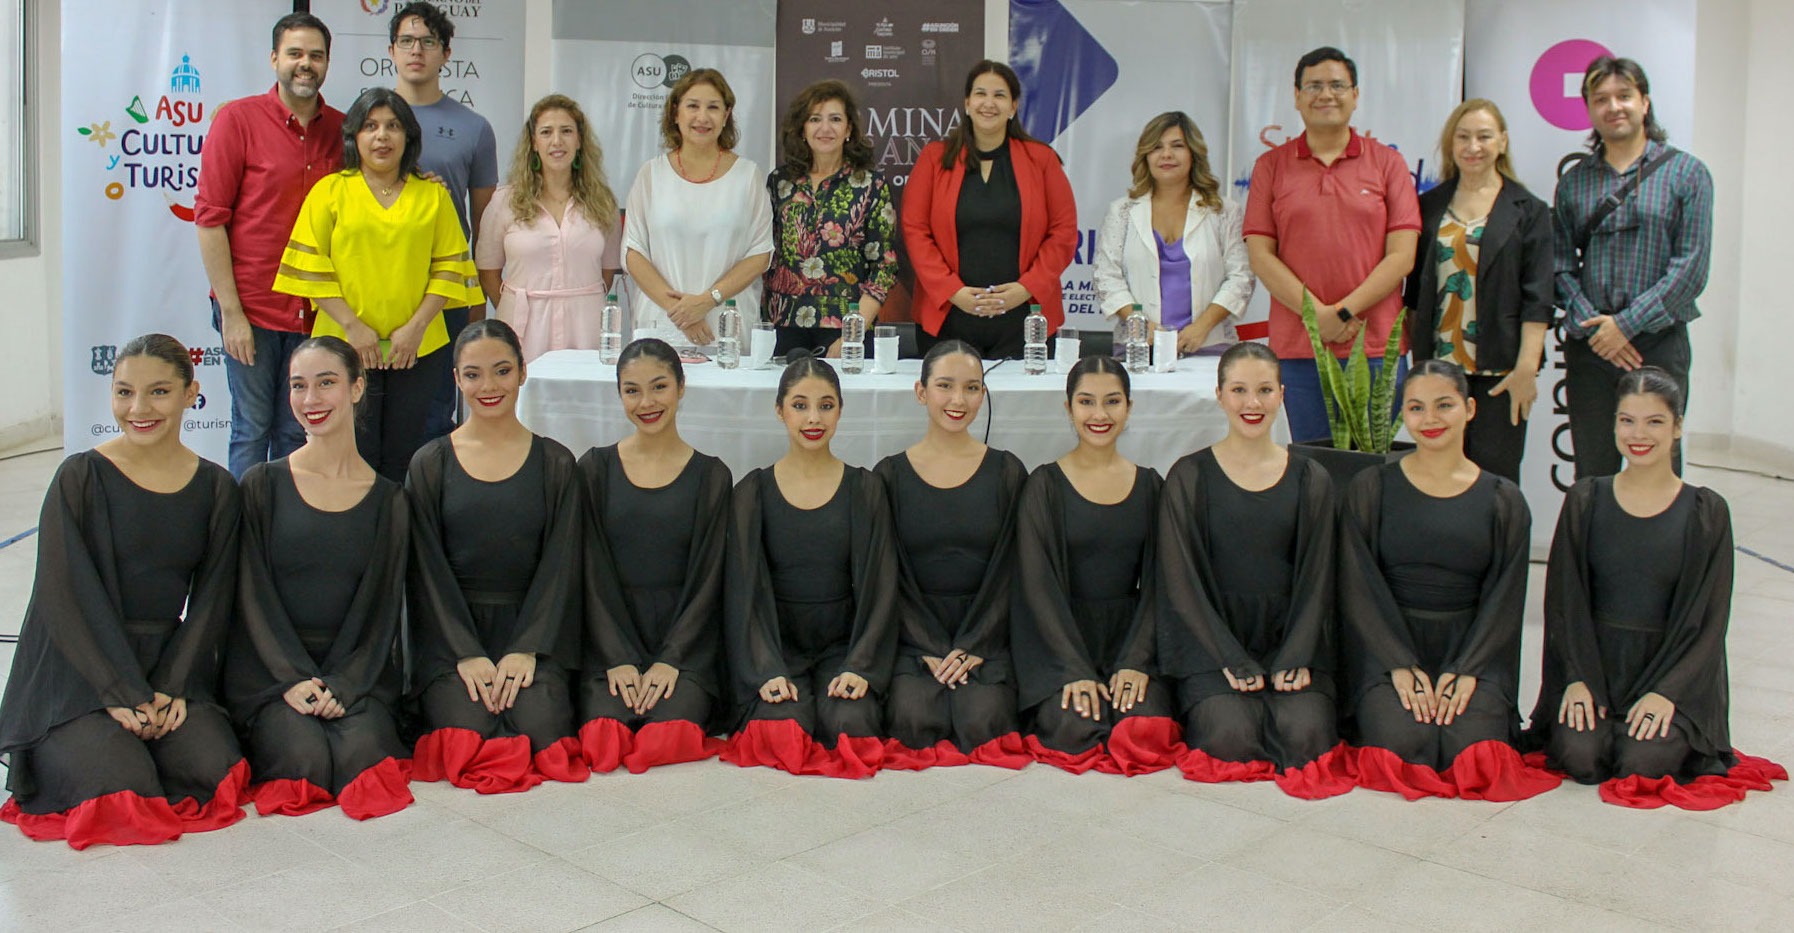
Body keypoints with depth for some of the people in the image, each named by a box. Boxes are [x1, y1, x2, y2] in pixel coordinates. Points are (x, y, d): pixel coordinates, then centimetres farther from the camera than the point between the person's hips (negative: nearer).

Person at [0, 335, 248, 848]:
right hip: (78, 672, -3)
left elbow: (211, 599, 4)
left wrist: (172, 689, -9)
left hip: (169, 669, 3)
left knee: (214, 771, -19)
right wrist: (124, 695, -17)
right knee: (123, 787, -23)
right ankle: (58, 752, 10)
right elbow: (64, 597, -11)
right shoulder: (81, 478, -7)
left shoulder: (217, 488, 4)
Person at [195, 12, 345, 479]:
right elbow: (210, 218, -6)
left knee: (297, 434, 9)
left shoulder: (341, 129, 6)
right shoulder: (237, 119, -4)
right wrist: (231, 312, -10)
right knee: (252, 430, 3)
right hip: (252, 308, -3)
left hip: (315, 313, 3)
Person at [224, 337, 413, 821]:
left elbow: (382, 607, 3)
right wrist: (296, 678, -15)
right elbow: (253, 595, -3)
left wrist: (340, 686, -12)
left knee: (360, 754, -26)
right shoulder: (264, 485, 2)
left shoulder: (388, 500, 6)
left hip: (355, 670, 1)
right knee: (305, 758, -25)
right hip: (269, 669, -1)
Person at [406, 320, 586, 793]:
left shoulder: (554, 463, 6)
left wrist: (527, 650, -11)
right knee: (467, 732, -25)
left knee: (542, 728, -25)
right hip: (450, 637, 0)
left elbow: (559, 564, 2)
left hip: (530, 631, 1)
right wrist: (466, 653, -12)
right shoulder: (431, 464, 5)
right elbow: (428, 569, 0)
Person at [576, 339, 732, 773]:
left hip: (685, 641, 0)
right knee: (604, 728, -28)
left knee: (669, 732, -27)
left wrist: (670, 660, -11)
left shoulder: (710, 476, 5)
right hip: (610, 641, 0)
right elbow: (592, 574, 2)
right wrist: (618, 659, -10)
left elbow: (707, 580, 1)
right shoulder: (596, 469, 6)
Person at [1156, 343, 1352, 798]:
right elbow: (1182, 580, -3)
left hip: (1290, 641, 2)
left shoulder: (1310, 480, 9)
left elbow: (1315, 579, 6)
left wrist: (1294, 661, -9)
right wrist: (1232, 662, -13)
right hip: (1211, 643, -2)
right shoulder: (1189, 477, 1)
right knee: (1231, 736, -25)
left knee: (1305, 734, -24)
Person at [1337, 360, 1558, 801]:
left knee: (1475, 750, -24)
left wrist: (1466, 670, -12)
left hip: (1471, 650, 1)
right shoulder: (1371, 490, 2)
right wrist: (1400, 665, -15)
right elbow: (1359, 587, -3)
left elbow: (1504, 597, 3)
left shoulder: (1503, 500, 6)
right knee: (1401, 746, -27)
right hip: (1388, 645, -1)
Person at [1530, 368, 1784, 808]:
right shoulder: (1585, 501, 1)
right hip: (1594, 660, 1)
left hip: (1675, 669, -1)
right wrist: (1576, 679, -11)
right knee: (1580, 755, -23)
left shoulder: (1706, 512, -3)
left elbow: (1708, 616, -4)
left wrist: (1666, 691, -14)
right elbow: (1564, 598, 1)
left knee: (1642, 762, -24)